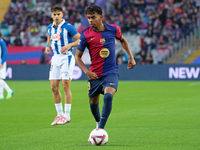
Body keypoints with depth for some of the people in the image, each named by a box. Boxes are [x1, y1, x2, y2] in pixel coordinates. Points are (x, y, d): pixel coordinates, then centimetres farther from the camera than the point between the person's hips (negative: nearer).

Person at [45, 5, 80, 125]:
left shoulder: (68, 27, -9)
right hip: (55, 58, 6)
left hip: (67, 58, -6)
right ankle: (59, 114, 12)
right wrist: (48, 46, 8)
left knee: (66, 86, -10)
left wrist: (69, 45, -22)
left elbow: (80, 40, -8)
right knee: (54, 87, 2)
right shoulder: (50, 28, 10)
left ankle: (67, 115, -5)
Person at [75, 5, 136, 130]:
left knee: (108, 96, -27)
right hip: (94, 75, 1)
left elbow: (122, 40, 20)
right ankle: (98, 122, 44)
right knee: (93, 103, 11)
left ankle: (101, 129, -27)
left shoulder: (113, 29, -4)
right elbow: (78, 56, 0)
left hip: (111, 73, -1)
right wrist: (87, 71, -14)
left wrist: (131, 57, 15)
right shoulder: (86, 34, -8)